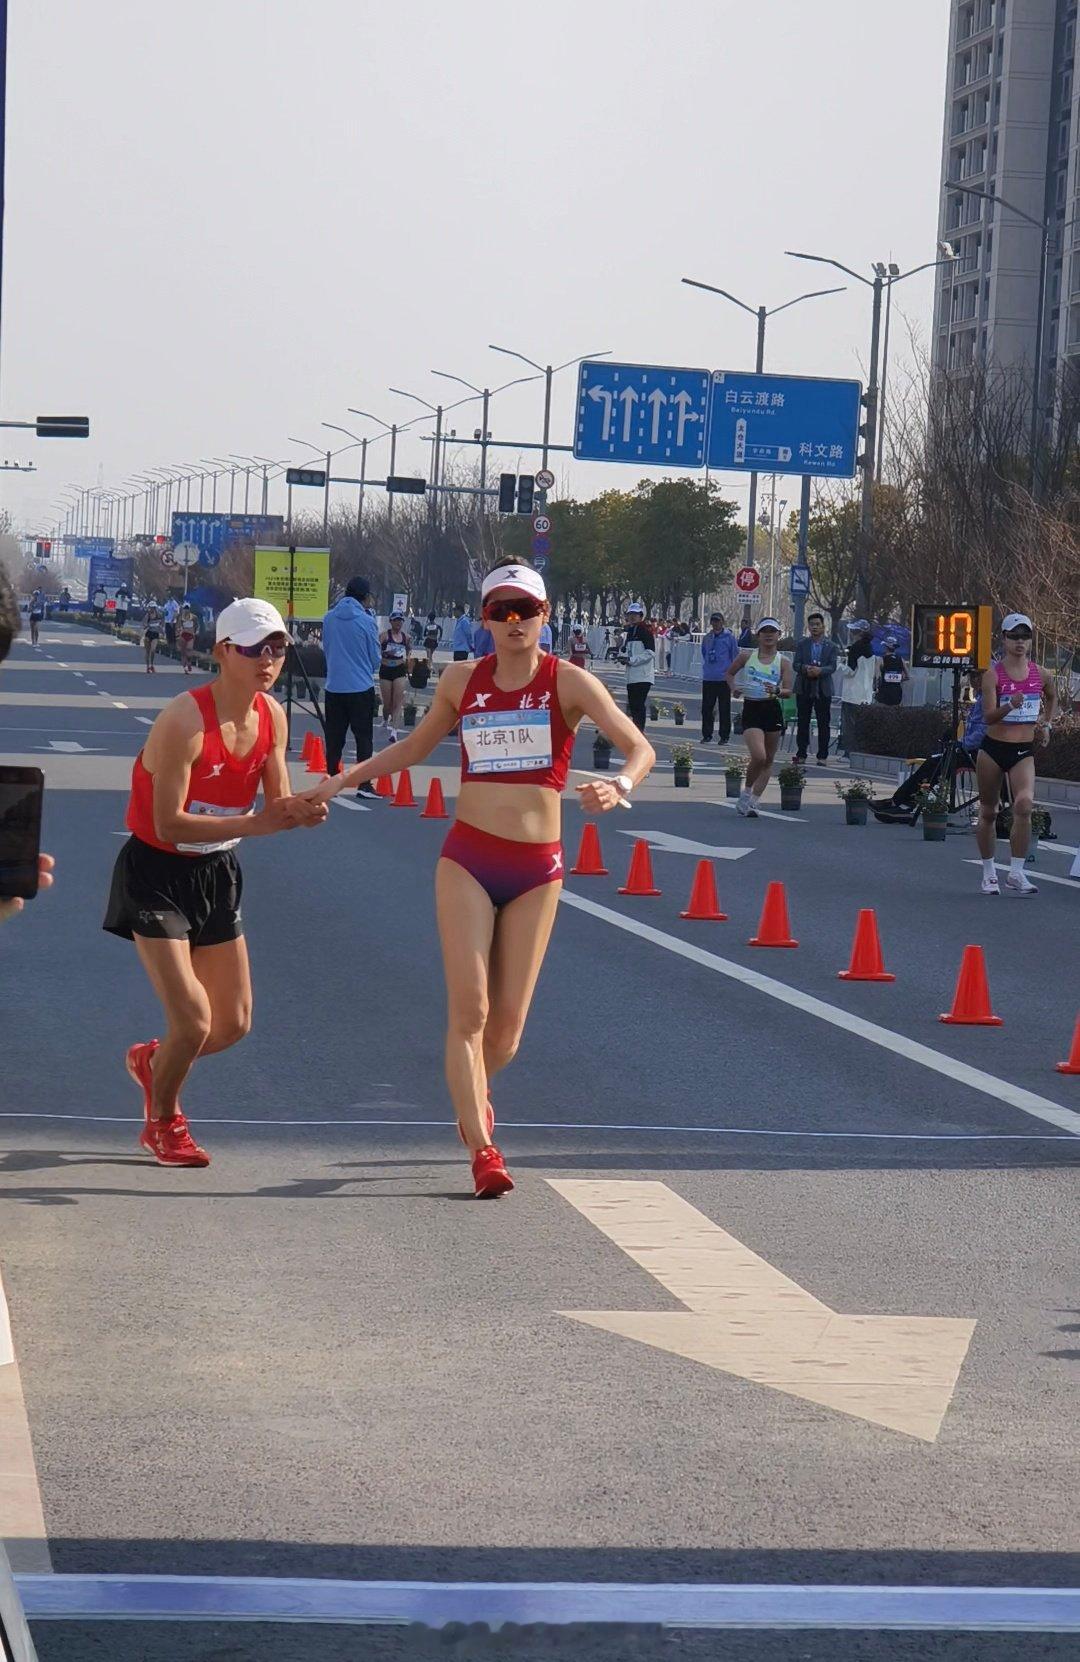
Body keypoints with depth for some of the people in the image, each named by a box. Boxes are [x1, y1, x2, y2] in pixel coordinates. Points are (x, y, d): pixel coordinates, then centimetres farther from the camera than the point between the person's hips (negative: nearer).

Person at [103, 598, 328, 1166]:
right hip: (157, 873, -7)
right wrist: (255, 824, -35)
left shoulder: (272, 716, -3)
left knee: (234, 1024, 10)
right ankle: (162, 1123, 16)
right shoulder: (185, 721, -26)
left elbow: (276, 803, 3)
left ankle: (151, 1060, 41)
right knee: (193, 1022, -13)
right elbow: (168, 826, -28)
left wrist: (300, 812, -21)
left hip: (216, 873, 7)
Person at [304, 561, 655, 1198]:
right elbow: (416, 747, 22)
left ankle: (474, 1093, 36)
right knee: (470, 1007, -11)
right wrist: (340, 782, 15)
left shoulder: (568, 682, -4)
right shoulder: (463, 681, 5)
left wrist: (619, 786, -32)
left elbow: (641, 748, -11)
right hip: (468, 859, 1)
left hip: (536, 868, -1)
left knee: (508, 1020, 3)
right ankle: (483, 1150, -7)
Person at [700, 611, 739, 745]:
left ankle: (724, 736, 7)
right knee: (706, 708, 5)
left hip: (724, 679, -4)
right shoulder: (707, 638, 9)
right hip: (708, 678, 4)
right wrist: (706, 668, 12)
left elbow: (735, 657, 0)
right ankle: (707, 735, 14)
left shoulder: (729, 637, -3)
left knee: (724, 708, 1)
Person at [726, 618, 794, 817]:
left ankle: (753, 802, 17)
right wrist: (733, 688, 0)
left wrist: (777, 691, -24)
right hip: (751, 710, -2)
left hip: (773, 711, 2)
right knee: (759, 756, -19)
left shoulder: (783, 662, 1)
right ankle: (747, 792, 4)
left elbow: (789, 692, -3)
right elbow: (730, 673, 18)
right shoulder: (746, 656, 2)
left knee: (768, 761, 7)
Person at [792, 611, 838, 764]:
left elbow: (832, 667, -5)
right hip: (804, 688, 1)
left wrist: (820, 670, -24)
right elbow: (795, 664, -1)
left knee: (824, 723, 1)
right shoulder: (802, 645, 7)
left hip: (823, 689, -1)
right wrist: (806, 669, -21)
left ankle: (822, 756, 5)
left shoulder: (831, 646, 4)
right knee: (803, 722, 5)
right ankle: (801, 754, 12)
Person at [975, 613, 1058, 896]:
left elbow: (1053, 697, 27)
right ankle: (989, 873, 24)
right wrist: (1010, 706, -36)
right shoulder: (994, 674, -8)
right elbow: (988, 716, -18)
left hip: (1024, 751, 1)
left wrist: (1046, 722, 14)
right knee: (988, 812, 8)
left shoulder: (1041, 675, 3)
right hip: (993, 748, -1)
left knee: (1024, 804, -21)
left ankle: (1016, 873, -16)